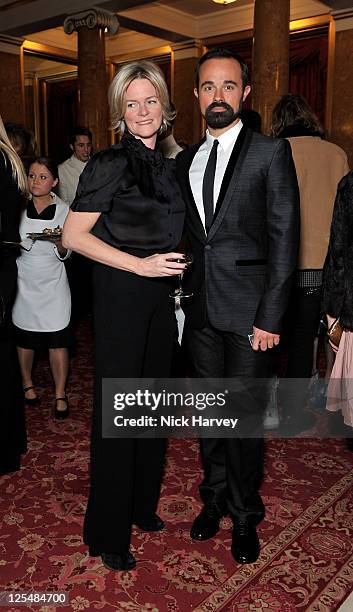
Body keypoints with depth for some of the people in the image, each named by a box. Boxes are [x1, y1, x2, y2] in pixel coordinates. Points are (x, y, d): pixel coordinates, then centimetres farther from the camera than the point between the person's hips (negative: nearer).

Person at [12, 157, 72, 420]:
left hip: (53, 285, -1)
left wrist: (59, 242, -22)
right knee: (24, 337, 11)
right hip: (24, 282, 1)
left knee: (57, 340, -2)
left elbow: (65, 254, -1)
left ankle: (60, 394, 12)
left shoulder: (64, 210, -2)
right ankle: (27, 384, 33)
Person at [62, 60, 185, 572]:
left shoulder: (166, 165, 12)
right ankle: (108, 533, 19)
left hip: (160, 296, 7)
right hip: (120, 294, -7)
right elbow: (74, 236, -14)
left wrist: (170, 268, 8)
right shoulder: (111, 163, -10)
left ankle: (141, 504, 35)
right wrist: (141, 265, -19)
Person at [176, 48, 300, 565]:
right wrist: (181, 296, 5)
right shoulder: (186, 160, 12)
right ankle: (215, 497, 35)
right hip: (200, 309, 5)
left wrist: (269, 317, -13)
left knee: (245, 416, 4)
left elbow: (283, 239, -8)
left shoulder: (271, 153, -3)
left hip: (249, 310, -5)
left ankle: (245, 516, 24)